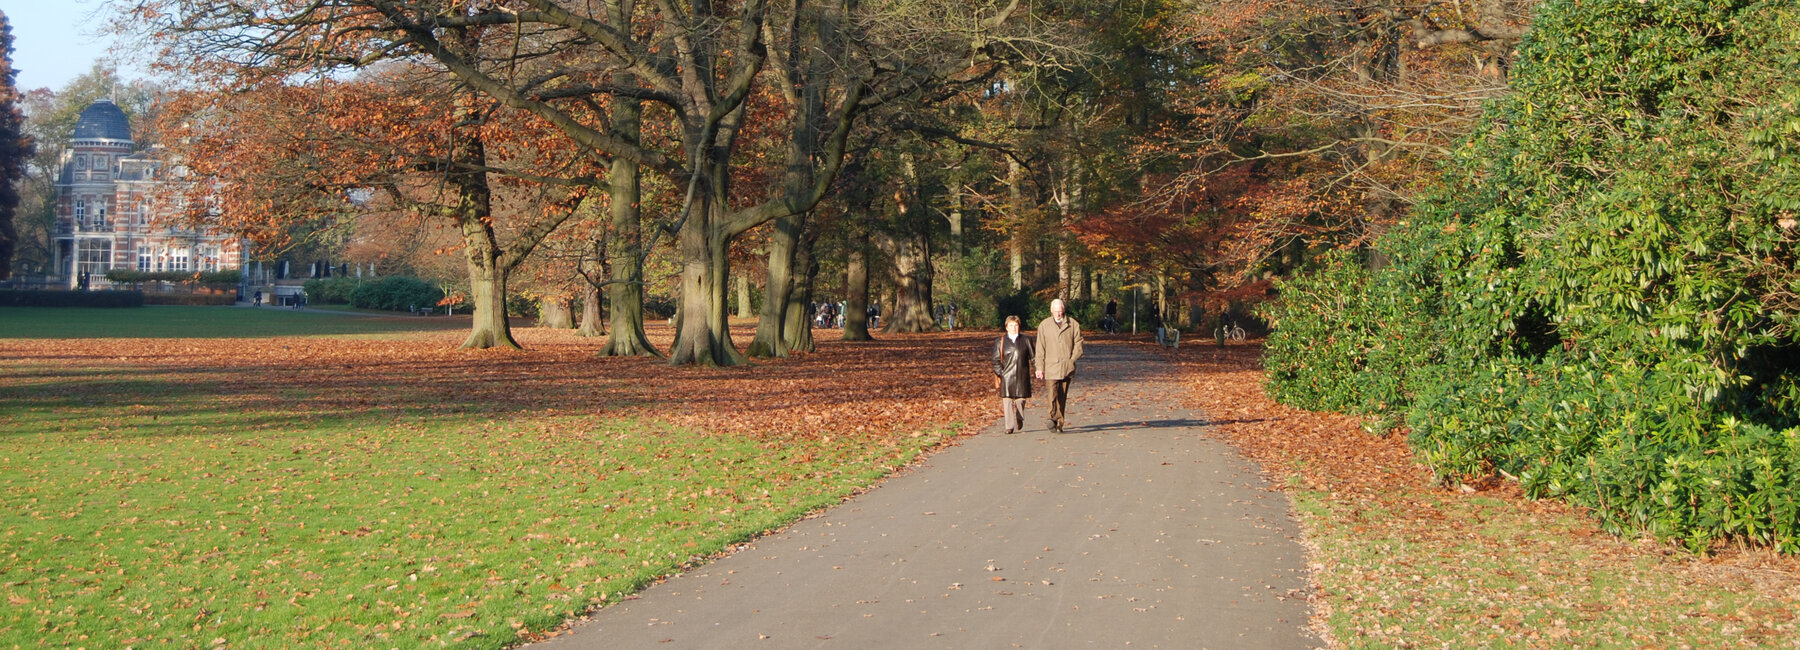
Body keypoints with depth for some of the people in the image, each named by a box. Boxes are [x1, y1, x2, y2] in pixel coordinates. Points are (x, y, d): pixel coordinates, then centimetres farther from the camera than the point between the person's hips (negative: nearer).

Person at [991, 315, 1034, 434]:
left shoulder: (1026, 340, 10)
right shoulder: (1000, 342, 7)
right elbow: (996, 360, 7)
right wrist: (1000, 374, -4)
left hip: (1022, 377, 1)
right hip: (1007, 376, -1)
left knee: (1020, 401, 3)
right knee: (1007, 401, -8)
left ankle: (1019, 423, 25)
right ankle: (1009, 426, -8)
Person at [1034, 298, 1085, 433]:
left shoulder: (1073, 324, 7)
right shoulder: (1044, 325, 7)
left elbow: (1078, 344, 9)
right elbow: (1040, 348, 5)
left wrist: (1071, 360, -3)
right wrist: (1040, 367, -1)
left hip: (1067, 367, 1)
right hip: (1050, 366, -1)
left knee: (1062, 396, 4)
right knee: (1053, 393, -18)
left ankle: (1058, 424, 9)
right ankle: (1053, 418, -19)